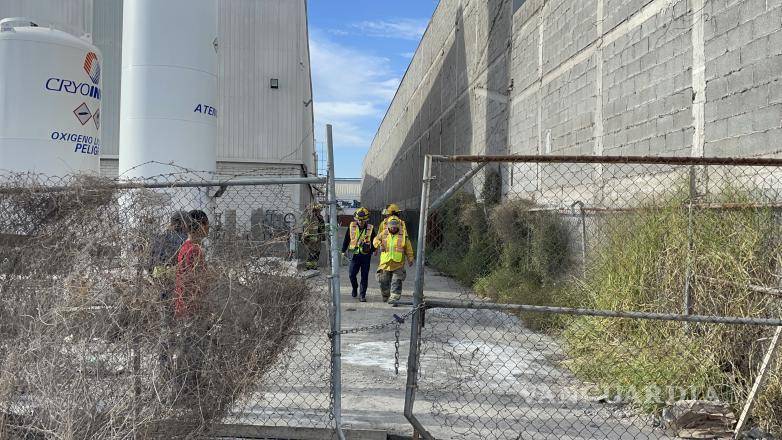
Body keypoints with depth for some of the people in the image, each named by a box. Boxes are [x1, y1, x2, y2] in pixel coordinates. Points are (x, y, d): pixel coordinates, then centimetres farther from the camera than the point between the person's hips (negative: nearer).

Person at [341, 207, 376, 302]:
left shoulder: (370, 229, -3)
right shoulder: (351, 227, 1)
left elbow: (375, 241, 8)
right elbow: (346, 239, 11)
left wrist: (372, 250, -3)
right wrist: (343, 251, 11)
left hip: (366, 255, -1)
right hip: (355, 254, 1)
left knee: (364, 276, 1)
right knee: (351, 274, -2)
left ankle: (362, 295, 10)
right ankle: (355, 288, 27)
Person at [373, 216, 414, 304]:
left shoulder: (403, 236, 1)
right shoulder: (383, 234, 4)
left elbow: (408, 249, 7)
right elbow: (376, 239, 19)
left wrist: (410, 259, 3)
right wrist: (379, 245, -1)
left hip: (398, 264, -2)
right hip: (385, 262, 2)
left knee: (396, 281, -7)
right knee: (384, 281, 11)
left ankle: (394, 297, -4)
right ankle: (386, 296, 31)